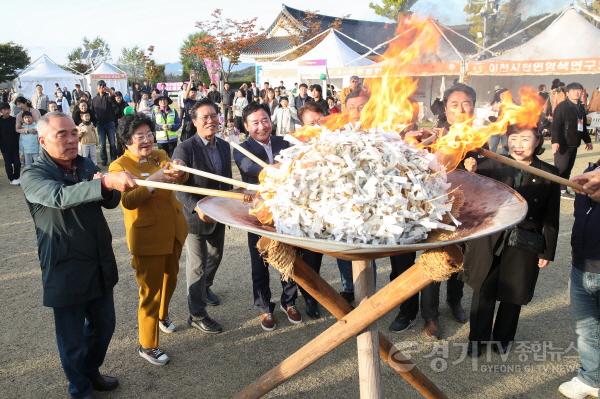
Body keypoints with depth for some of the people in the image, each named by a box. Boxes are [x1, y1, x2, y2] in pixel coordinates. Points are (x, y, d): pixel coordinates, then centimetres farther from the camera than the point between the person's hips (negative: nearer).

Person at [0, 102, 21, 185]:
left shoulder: (14, 119, -2)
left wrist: (17, 142, -2)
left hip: (15, 145, 1)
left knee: (17, 162, 2)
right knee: (8, 163, 5)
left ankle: (17, 177, 16)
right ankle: (11, 179, 14)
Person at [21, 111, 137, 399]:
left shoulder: (86, 165, 5)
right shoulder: (32, 176, -14)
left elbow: (111, 201, 8)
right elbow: (60, 197, -34)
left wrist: (107, 187, -16)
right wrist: (106, 182, -50)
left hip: (100, 264, 6)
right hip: (66, 271, -6)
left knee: (103, 326, 20)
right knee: (72, 338, 11)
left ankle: (91, 371, 46)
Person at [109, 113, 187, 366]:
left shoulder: (160, 155, 5)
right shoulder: (119, 166, -12)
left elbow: (180, 180, -6)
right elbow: (128, 201, -25)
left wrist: (178, 171, -28)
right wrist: (153, 180, -35)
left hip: (173, 231, 7)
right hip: (147, 237, -6)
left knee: (170, 278, 24)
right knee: (150, 290, 2)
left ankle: (162, 315, 51)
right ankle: (147, 345, 18)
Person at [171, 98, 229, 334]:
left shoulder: (224, 146, 2)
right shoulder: (184, 149, -18)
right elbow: (179, 187, -21)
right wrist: (197, 208, -33)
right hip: (196, 216, -6)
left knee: (216, 256, 24)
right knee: (197, 265, 5)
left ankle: (205, 287, 53)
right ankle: (197, 315, 20)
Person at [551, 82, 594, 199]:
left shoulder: (581, 107, 15)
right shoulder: (561, 107, -11)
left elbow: (583, 126, 25)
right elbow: (555, 125, -19)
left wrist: (587, 140, 28)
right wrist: (555, 141, -29)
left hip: (574, 144, 8)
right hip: (563, 144, -8)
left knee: (568, 168, 11)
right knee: (560, 168, -8)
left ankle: (563, 190, 19)